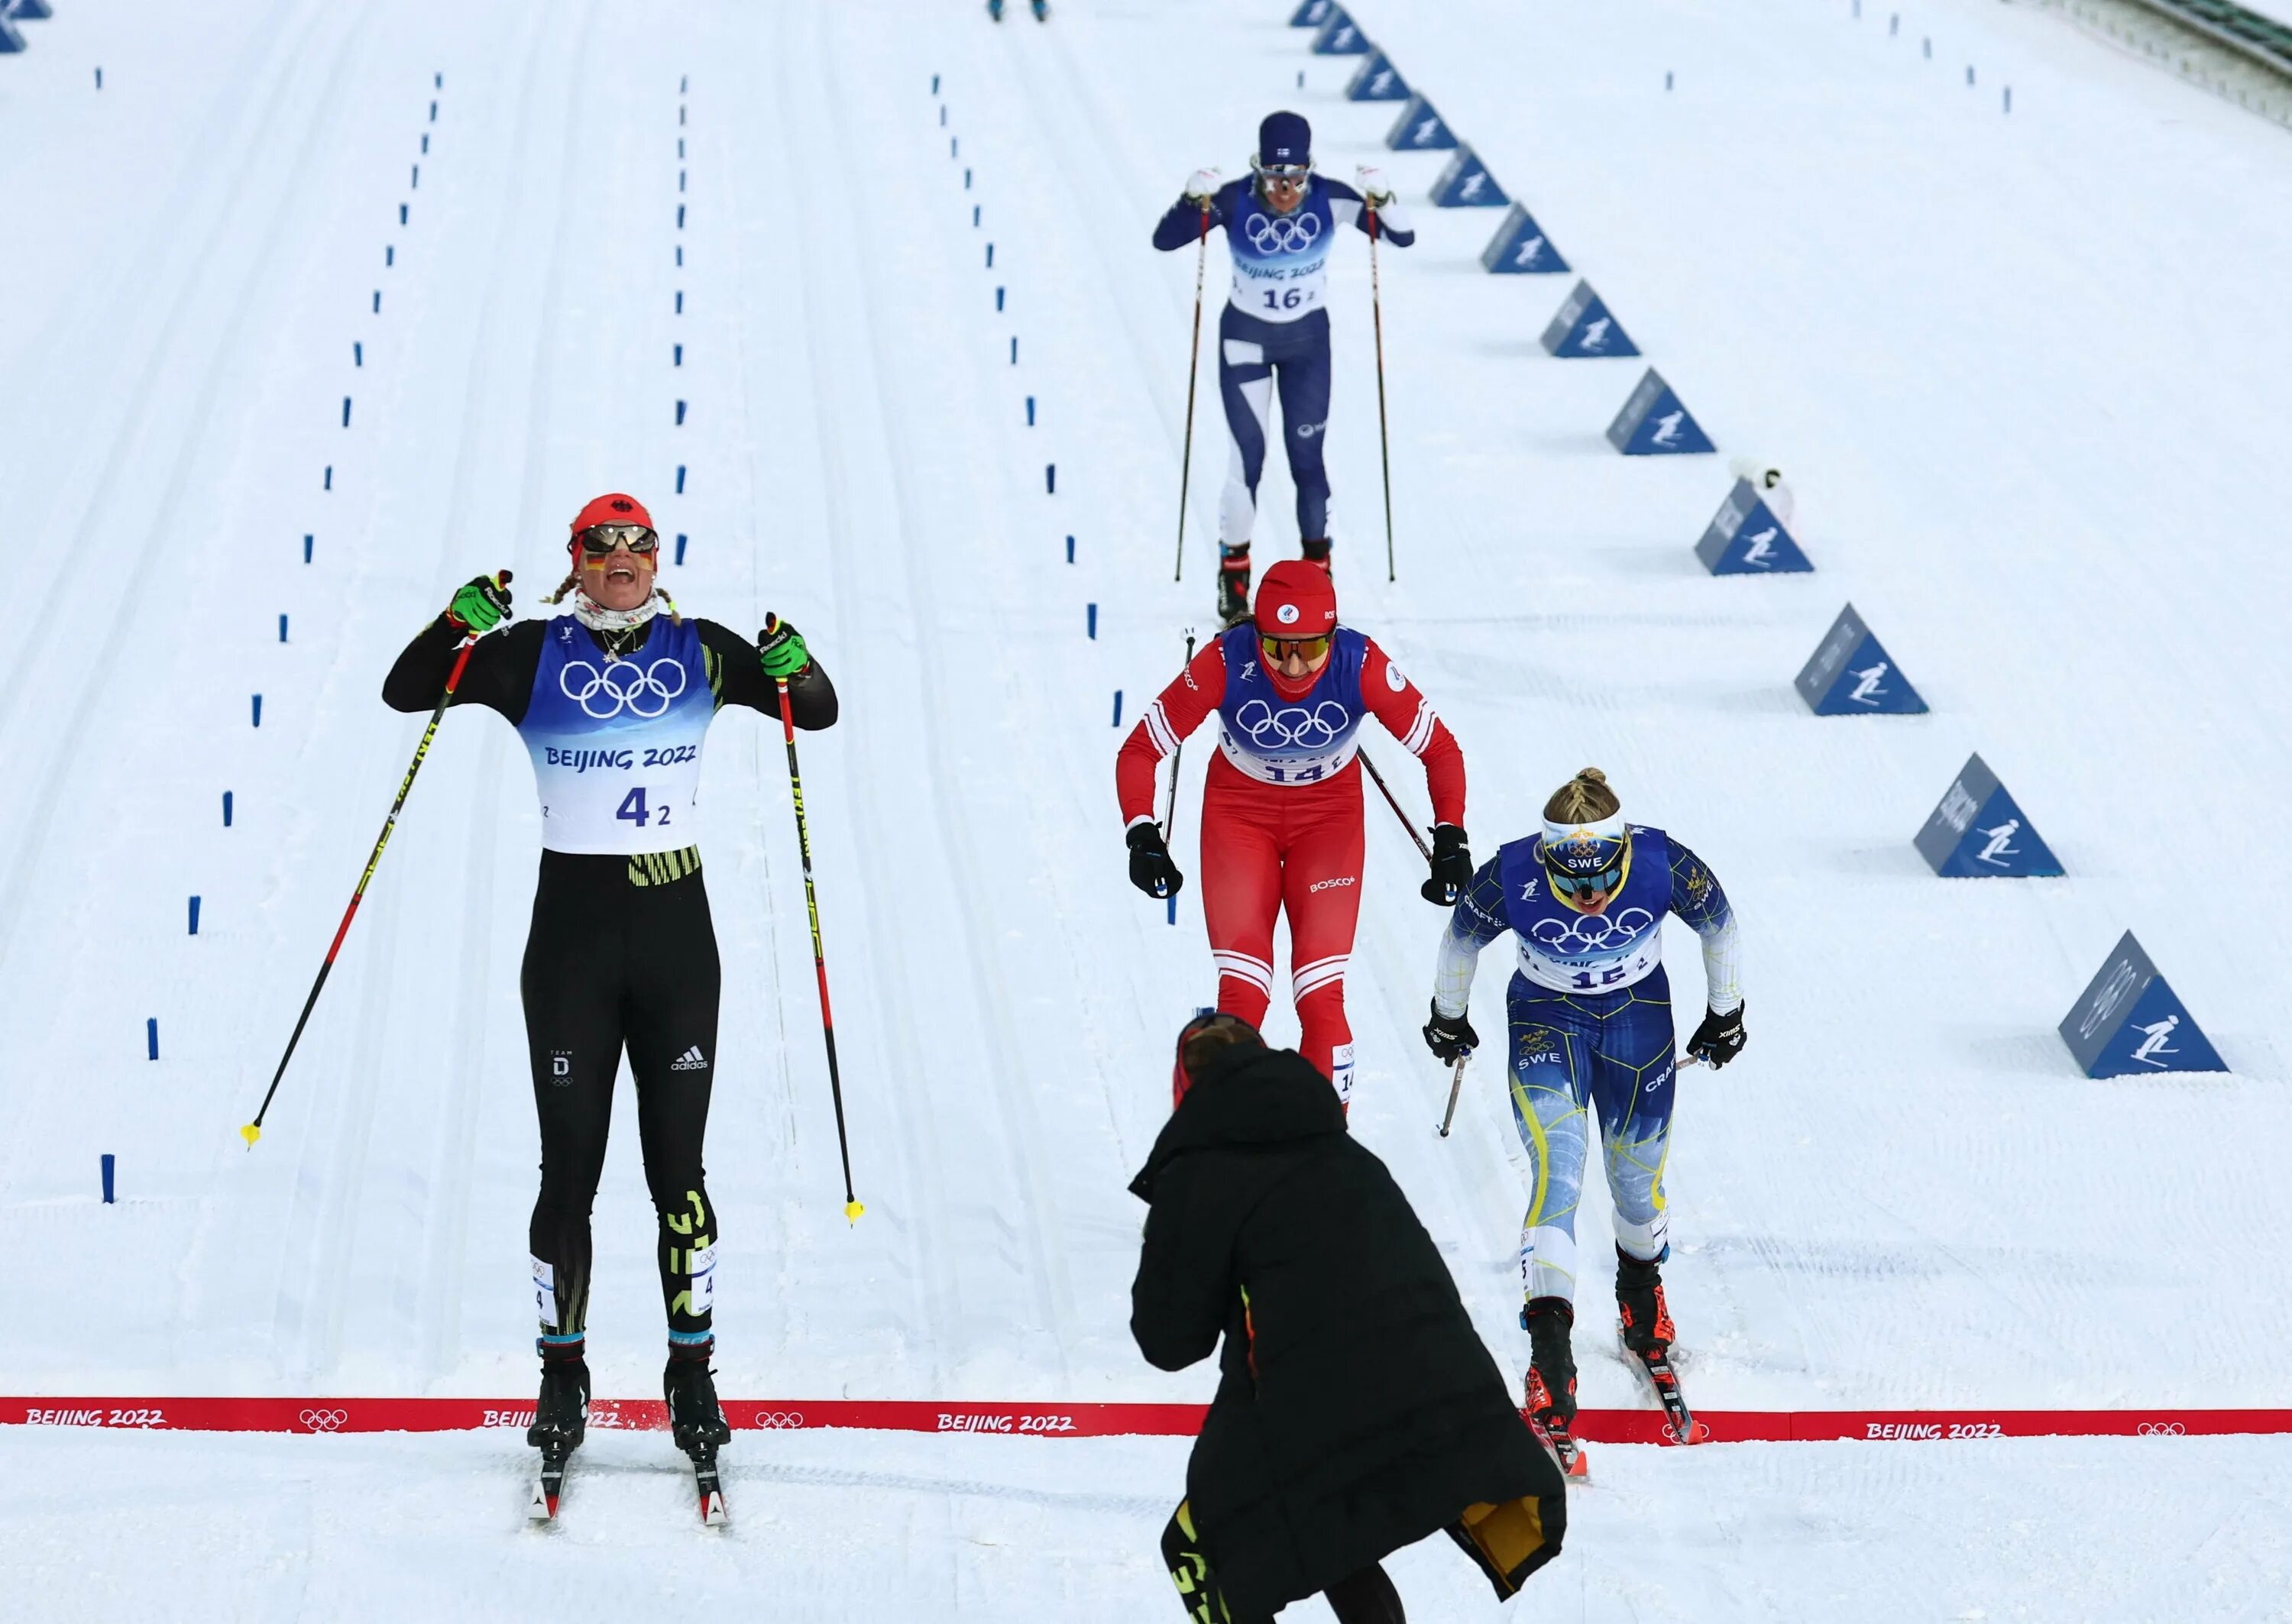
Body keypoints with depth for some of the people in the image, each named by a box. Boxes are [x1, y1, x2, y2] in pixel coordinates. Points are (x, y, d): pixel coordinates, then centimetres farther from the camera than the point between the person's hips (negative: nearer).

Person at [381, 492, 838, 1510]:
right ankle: (563, 1376, 13)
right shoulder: (534, 655, 1)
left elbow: (819, 712, 10)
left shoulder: (699, 653, 5)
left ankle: (692, 1371, 12)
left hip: (675, 928, 1)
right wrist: (461, 624, -20)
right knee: (570, 1166, 1)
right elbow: (406, 692, -3)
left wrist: (791, 669, -12)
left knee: (677, 1165, 2)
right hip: (572, 925, -1)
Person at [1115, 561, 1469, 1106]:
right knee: (1242, 995, -11)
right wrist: (1143, 837, -32)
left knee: (1322, 998, -9)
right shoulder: (1226, 663, -28)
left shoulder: (1361, 665, -27)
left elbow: (1440, 750, -13)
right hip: (1239, 811, 0)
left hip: (1330, 815, 0)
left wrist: (1450, 839, -22)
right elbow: (1139, 751, -19)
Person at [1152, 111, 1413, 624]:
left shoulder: (1329, 199, -19)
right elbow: (1164, 240, -21)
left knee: (1307, 457, 1)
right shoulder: (1235, 201, -21)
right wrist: (1194, 201, -38)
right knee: (1247, 457, -5)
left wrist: (1380, 200, -35)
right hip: (1245, 337, -1)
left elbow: (1403, 237, -16)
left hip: (1308, 339, 1)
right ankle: (1234, 575, 10)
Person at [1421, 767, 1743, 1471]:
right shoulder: (1512, 877, -30)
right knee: (1557, 1173, -19)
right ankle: (1550, 1365, -22)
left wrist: (1726, 1013, 7)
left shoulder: (1663, 865, -29)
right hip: (1546, 1021, -1)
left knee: (1638, 1182, 12)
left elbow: (1718, 924, -6)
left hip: (1639, 1016, 1)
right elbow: (1462, 939, -7)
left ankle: (1642, 1294, 45)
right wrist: (1447, 1017, 9)